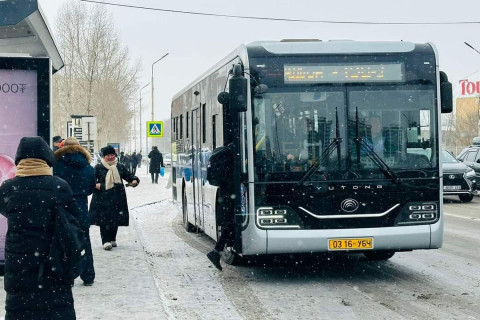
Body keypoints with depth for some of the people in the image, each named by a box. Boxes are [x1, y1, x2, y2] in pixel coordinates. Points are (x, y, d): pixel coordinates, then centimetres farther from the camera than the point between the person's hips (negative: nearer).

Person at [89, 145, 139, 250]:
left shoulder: (120, 167, 11)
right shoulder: (98, 168, 4)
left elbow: (129, 176, 18)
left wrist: (134, 181, -3)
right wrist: (95, 184, -16)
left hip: (117, 198, 3)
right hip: (103, 198, -3)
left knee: (116, 219, 6)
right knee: (104, 219, -9)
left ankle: (112, 239, 21)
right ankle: (106, 241, -7)